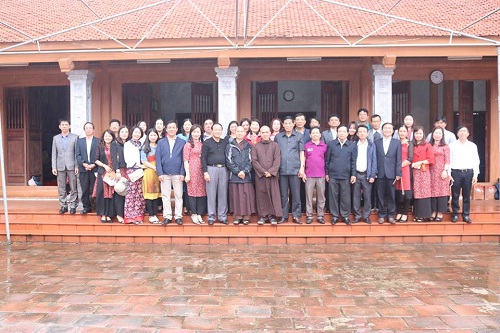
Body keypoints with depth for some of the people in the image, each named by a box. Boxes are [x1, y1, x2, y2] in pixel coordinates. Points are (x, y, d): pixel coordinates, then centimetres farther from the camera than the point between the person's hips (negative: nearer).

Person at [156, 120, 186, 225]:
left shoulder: (182, 142, 6)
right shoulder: (161, 143, 10)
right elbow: (158, 159, 4)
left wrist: (182, 173, -6)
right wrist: (160, 173, -5)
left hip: (177, 174, -1)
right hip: (164, 174, 1)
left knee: (178, 196, 2)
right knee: (165, 196, 4)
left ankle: (178, 216, 10)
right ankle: (167, 216, 12)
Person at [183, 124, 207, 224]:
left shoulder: (202, 144, 13)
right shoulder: (188, 145, 1)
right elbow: (185, 160, -3)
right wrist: (187, 174, -10)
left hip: (201, 172, 4)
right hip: (192, 171, -4)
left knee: (202, 192, 4)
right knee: (192, 192, -1)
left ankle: (199, 214, 13)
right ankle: (194, 214, 9)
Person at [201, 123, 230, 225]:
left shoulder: (225, 142, 12)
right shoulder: (207, 143, 2)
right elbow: (203, 158, -2)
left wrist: (229, 170, 6)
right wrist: (205, 172, -9)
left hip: (223, 169, 3)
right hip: (211, 169, -3)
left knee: (223, 194, 5)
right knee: (211, 194, 0)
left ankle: (222, 216, 12)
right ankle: (211, 217, 8)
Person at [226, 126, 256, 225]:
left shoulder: (248, 146, 11)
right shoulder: (230, 146, 9)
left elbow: (250, 161, 4)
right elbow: (228, 161, 0)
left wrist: (244, 171, -11)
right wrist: (237, 172, -9)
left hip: (246, 175, 0)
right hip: (234, 175, 0)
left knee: (247, 196, -2)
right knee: (236, 196, 0)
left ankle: (246, 216, 3)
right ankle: (238, 216, 6)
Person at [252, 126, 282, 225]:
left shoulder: (275, 145, 8)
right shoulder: (256, 146, 9)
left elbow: (277, 160, 0)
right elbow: (254, 161, 0)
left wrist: (271, 172, -11)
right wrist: (263, 172, -9)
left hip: (273, 175, 0)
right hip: (260, 175, 0)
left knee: (274, 195, -2)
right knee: (261, 196, 1)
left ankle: (273, 215, 3)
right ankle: (263, 216, 7)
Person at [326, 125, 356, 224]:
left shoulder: (352, 145, 5)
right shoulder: (331, 144, 4)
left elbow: (353, 161, 4)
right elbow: (327, 160, 6)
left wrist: (353, 174, -1)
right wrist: (326, 173, 4)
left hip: (346, 176, 0)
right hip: (333, 175, 0)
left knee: (345, 197, 4)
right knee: (334, 196, 5)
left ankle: (345, 216, 16)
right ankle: (335, 216, 15)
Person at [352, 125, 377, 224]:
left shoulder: (371, 145, 5)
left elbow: (374, 161, 3)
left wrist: (372, 175, -5)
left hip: (367, 174, 0)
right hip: (356, 174, 0)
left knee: (367, 197, 3)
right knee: (356, 197, 4)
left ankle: (366, 216, 12)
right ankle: (357, 216, 13)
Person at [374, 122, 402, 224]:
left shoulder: (397, 143, 5)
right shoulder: (376, 143, 7)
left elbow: (399, 159, 1)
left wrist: (398, 173, -5)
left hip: (391, 173, -1)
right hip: (380, 173, 1)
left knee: (391, 195, 4)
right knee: (381, 195, 5)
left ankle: (390, 215, 14)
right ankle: (382, 215, 14)